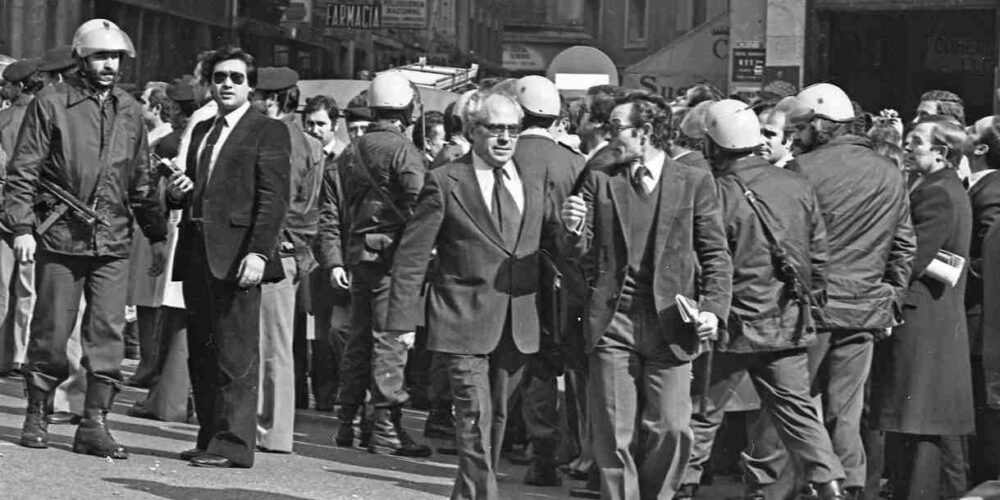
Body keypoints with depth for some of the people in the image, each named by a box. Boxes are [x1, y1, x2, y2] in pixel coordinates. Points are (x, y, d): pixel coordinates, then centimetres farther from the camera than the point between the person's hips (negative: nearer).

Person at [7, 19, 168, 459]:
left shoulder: (129, 111, 12)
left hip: (112, 241, 3)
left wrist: (157, 236, 15)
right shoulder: (51, 104, -1)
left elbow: (141, 180, 18)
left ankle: (94, 424, 1)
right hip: (60, 237, -3)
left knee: (108, 334, -3)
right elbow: (22, 172, -2)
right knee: (51, 332, 2)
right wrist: (22, 227, -12)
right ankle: (37, 415, 17)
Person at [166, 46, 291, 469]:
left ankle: (233, 444, -8)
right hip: (197, 253, 8)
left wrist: (258, 252, -20)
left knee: (236, 354, -8)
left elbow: (273, 198, -10)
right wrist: (178, 192, 4)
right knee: (202, 353, 10)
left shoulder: (269, 132, -2)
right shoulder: (202, 131, 21)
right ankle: (209, 437, 17)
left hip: (235, 254, -8)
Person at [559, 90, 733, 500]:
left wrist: (713, 308, -10)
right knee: (613, 434, 2)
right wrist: (575, 231, -15)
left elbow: (716, 255, 4)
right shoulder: (599, 181, 8)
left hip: (669, 324, -1)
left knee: (671, 429, -2)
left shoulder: (695, 183, 3)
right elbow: (585, 255, 7)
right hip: (612, 322, 1)